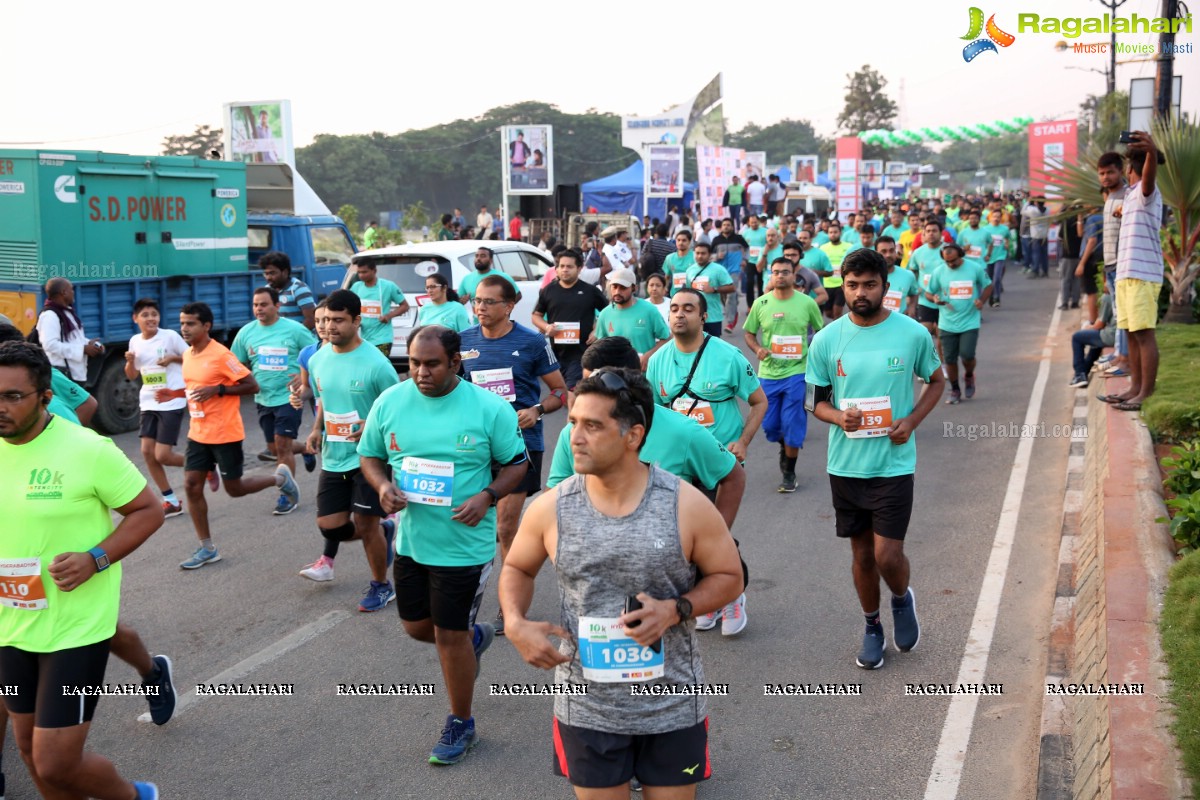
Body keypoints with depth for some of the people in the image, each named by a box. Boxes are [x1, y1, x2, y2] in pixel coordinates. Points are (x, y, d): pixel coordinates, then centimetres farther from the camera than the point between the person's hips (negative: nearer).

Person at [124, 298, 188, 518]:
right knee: (147, 451, 2)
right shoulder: (135, 341, 6)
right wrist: (130, 361, -7)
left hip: (171, 403, -6)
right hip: (149, 403, 6)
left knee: (162, 456, -10)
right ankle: (171, 501, 14)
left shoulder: (170, 336, -10)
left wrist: (173, 358, -18)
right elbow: (132, 375, 14)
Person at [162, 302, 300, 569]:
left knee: (234, 489, 3)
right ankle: (207, 548, 11)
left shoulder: (221, 355, -17)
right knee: (191, 486, 1)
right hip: (198, 434, 7)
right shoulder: (188, 354, 6)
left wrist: (217, 390, -25)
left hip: (225, 434, -7)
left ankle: (280, 477, 30)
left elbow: (252, 386, -16)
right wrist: (175, 393, 6)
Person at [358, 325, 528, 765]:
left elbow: (517, 463, -4)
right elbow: (370, 456, 9)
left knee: (450, 637, 4)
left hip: (464, 543, -5)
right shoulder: (390, 402, -3)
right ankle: (475, 636, 51)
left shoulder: (489, 408, -13)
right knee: (416, 626, 18)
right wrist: (382, 486, -13)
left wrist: (486, 496, -21)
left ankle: (460, 724, 27)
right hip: (410, 539, 5)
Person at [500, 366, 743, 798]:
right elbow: (517, 568, 8)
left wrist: (676, 610, -20)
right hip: (587, 710, 1)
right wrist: (515, 624, -11)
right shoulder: (550, 509, -9)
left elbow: (728, 577, -2)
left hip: (672, 707, -1)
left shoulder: (687, 505, -15)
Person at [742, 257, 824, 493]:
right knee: (770, 425, 10)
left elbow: (821, 332, 8)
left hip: (797, 372, -2)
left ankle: (789, 473, 14)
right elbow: (749, 333, 7)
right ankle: (785, 447, 43)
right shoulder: (760, 304, -1)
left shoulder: (807, 303, -4)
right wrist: (757, 349, -13)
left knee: (793, 426, -2)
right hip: (768, 373, 2)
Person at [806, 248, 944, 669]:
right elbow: (818, 400, 7)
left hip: (893, 464, -2)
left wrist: (912, 420, -8)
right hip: (845, 465, 2)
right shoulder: (826, 340, -3)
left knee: (888, 556, -6)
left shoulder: (913, 334, -6)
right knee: (862, 554, 13)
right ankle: (872, 627, 35)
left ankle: (902, 598, 29)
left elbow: (936, 381, 10)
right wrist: (838, 417, -16)